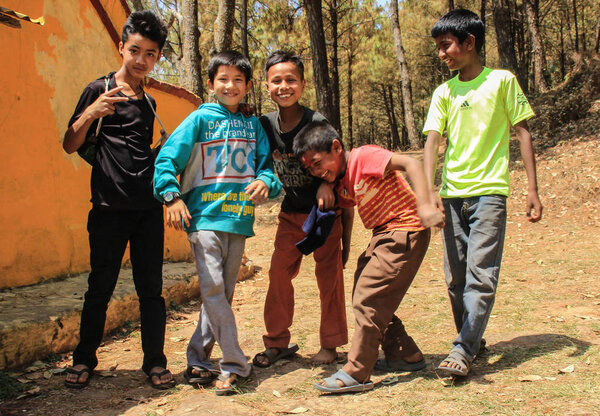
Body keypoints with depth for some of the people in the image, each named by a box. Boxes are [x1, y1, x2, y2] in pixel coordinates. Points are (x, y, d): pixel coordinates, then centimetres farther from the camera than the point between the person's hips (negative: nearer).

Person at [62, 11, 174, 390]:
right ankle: (84, 359, 19)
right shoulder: (100, 91, 2)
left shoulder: (148, 102, 17)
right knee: (100, 287, 3)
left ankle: (155, 361, 13)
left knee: (151, 288, 5)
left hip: (148, 209, 4)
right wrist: (90, 114, -16)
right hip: (109, 207, -4)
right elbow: (70, 146, 0)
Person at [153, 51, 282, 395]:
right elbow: (167, 158, -1)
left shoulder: (253, 125, 13)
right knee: (212, 287, -14)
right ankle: (235, 364, -5)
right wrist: (172, 196, -13)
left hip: (239, 218, 4)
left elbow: (267, 165, 12)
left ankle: (198, 360, 19)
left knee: (224, 292, 7)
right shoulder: (200, 119, 3)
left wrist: (265, 181, -10)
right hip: (204, 215, -4)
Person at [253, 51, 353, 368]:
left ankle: (330, 344, 15)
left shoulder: (317, 123, -18)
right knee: (279, 272, 3)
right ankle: (277, 342, 16)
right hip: (291, 213, 5)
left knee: (329, 274, 2)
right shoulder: (266, 125, -5)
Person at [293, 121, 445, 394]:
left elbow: (410, 164, -26)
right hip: (383, 236, 10)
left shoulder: (364, 156, -16)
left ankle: (356, 374, -1)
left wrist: (425, 205, -36)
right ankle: (405, 355, 26)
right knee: (370, 296, 13)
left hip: (405, 231, -10)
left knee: (368, 297, -9)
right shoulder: (342, 183, 11)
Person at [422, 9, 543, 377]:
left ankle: (463, 351, -9)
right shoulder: (444, 92, 11)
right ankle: (473, 341, 23)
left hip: (489, 191, -4)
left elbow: (523, 132, 3)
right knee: (455, 277, 8)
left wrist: (533, 188, -2)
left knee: (481, 274, -10)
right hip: (453, 193, 5)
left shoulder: (502, 81, 1)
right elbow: (432, 141, 1)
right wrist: (430, 192, -13)